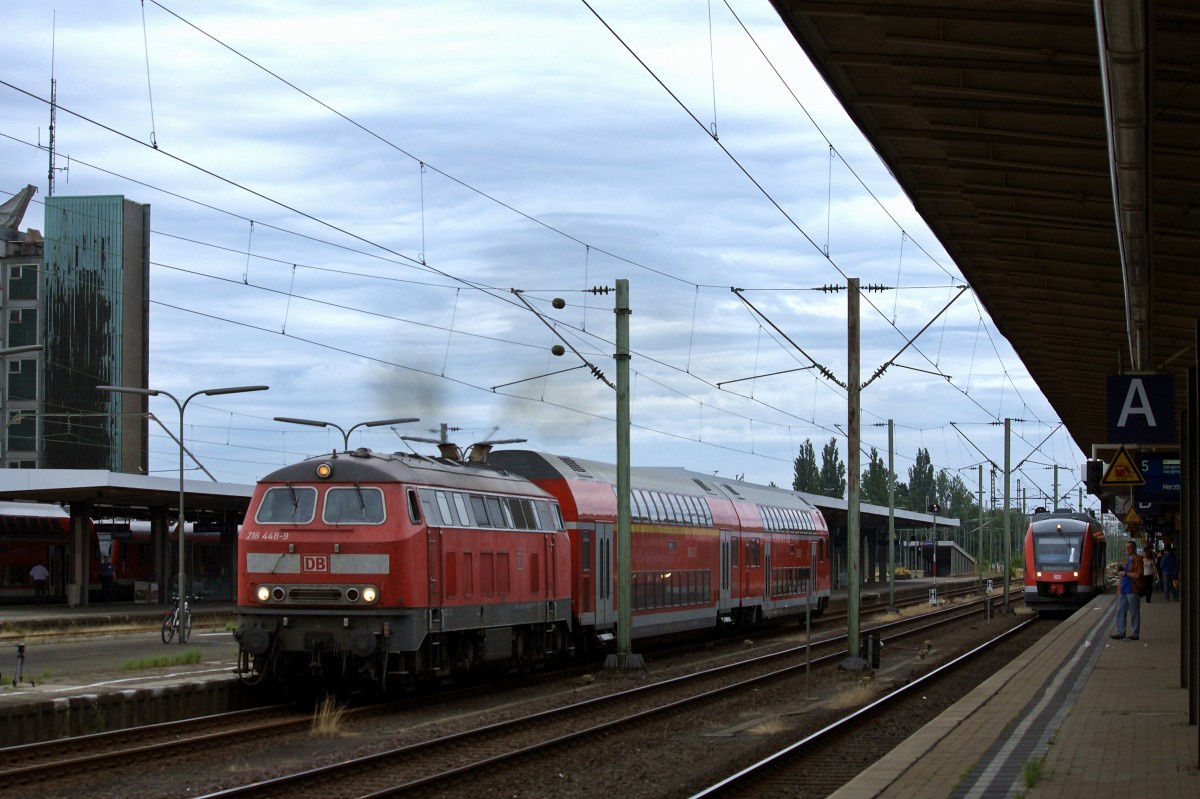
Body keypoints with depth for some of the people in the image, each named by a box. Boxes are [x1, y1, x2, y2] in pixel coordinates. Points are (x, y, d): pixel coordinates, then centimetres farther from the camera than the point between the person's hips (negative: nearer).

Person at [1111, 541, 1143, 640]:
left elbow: (1138, 575, -17)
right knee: (1120, 611, 6)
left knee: (1134, 613, 0)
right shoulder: (1127, 559, 18)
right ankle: (1120, 632, 10)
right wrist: (1119, 569, 5)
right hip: (1123, 589, 8)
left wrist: (1125, 573, -13)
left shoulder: (1137, 559, -8)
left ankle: (1135, 634, 6)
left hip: (1132, 590, -8)